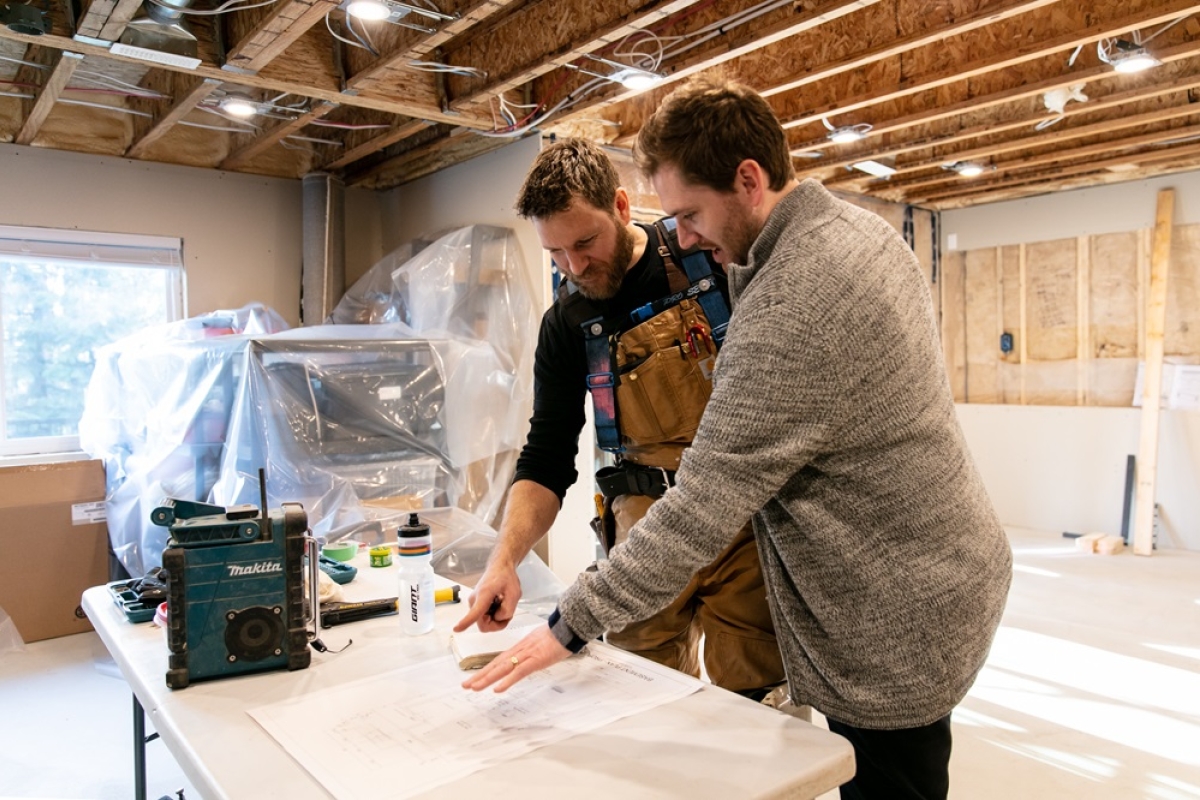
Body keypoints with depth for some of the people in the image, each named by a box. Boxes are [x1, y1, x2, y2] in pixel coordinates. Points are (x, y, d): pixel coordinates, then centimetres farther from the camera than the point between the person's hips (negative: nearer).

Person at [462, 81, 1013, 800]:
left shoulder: (790, 309, -30)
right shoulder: (864, 230, 2)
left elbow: (700, 510, -28)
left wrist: (571, 626, -19)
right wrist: (740, 265, 3)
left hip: (896, 629, -9)